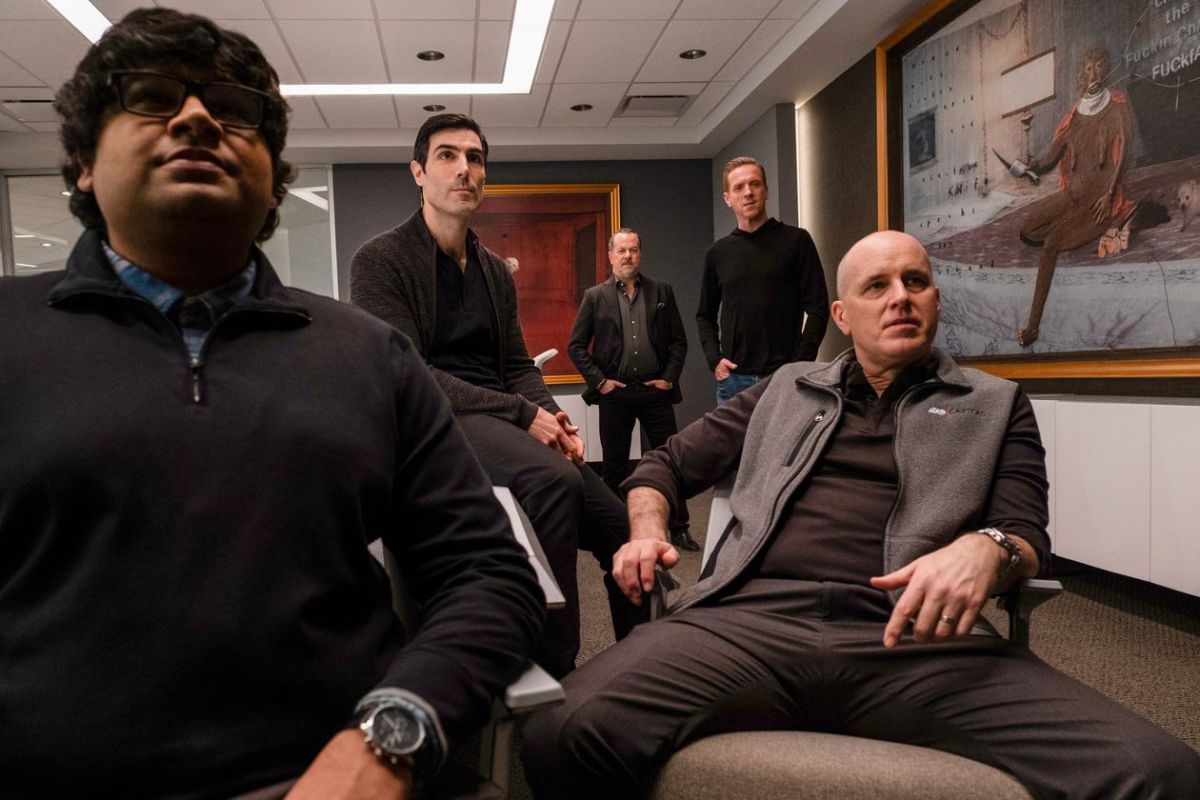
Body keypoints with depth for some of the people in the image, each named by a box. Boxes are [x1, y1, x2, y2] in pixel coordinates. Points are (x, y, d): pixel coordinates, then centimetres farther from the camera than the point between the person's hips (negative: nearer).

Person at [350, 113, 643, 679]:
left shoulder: (496, 272, 20)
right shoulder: (380, 261, -2)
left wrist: (553, 419, -4)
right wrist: (523, 416, -18)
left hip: (505, 422, 7)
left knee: (622, 527, -6)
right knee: (554, 480, -36)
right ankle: (553, 673, -29)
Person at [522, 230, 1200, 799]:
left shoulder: (996, 405, 23)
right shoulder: (786, 390, 27)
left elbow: (1027, 534, 12)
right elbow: (668, 464, 30)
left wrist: (985, 548, -14)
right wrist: (647, 531, 7)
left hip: (913, 643, 0)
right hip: (752, 620, 1)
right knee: (566, 733, -29)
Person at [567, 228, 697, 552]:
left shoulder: (662, 292, 8)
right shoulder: (595, 297, 3)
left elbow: (679, 340, 9)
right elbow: (576, 346, 3)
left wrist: (669, 377, -2)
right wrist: (598, 381, -6)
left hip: (655, 391, 1)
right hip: (615, 393, -1)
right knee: (614, 466, 7)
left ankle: (679, 528, 14)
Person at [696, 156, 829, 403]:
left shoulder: (796, 240, 1)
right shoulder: (717, 253, 11)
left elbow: (817, 307, -3)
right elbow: (705, 315, 18)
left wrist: (801, 363, -11)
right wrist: (714, 359, 3)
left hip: (785, 375, -3)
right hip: (733, 377, 3)